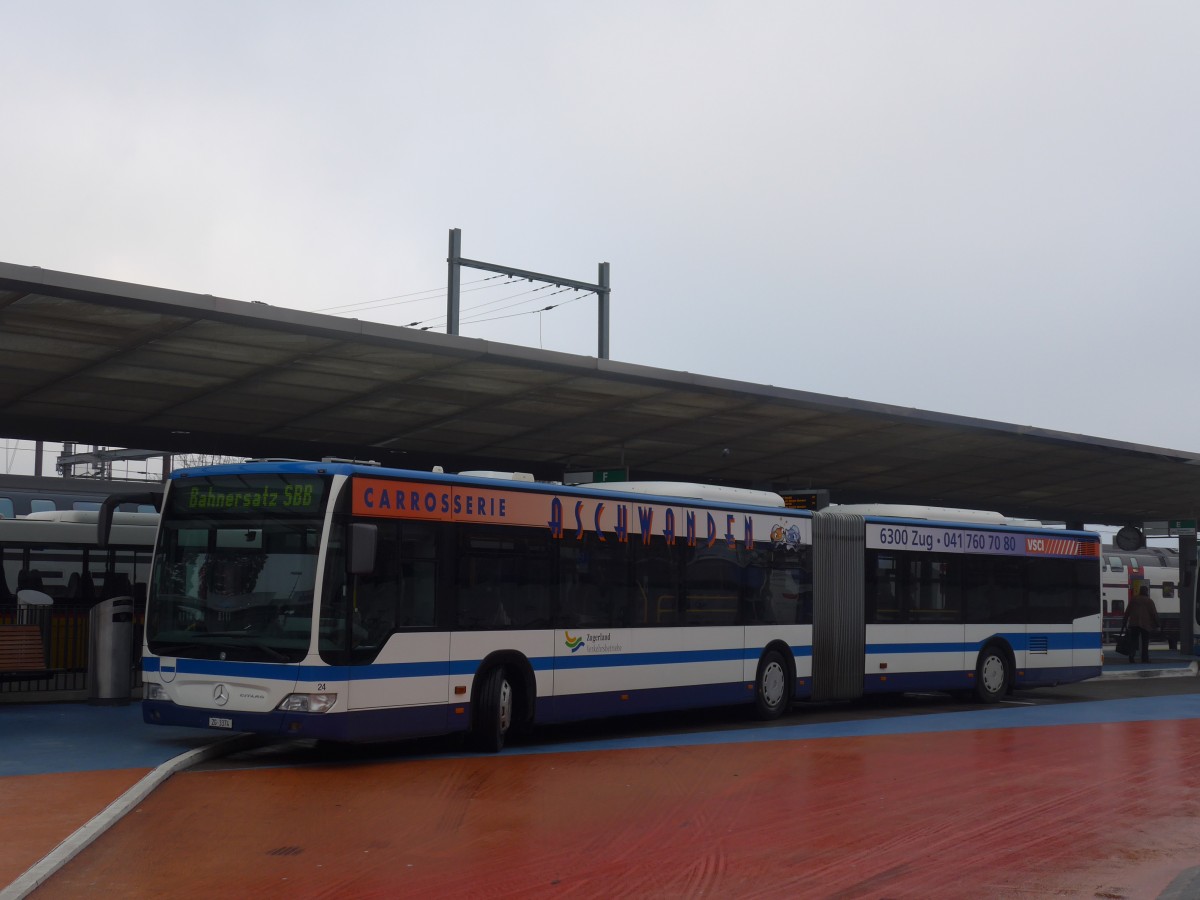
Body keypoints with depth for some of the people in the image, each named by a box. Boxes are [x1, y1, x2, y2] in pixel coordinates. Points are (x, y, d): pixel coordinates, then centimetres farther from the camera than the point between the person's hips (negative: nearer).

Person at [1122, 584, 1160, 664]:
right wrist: (1157, 624, 2)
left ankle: (1131, 655, -16)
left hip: (1133, 623, 2)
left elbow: (1127, 612, 9)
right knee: (1145, 642, 6)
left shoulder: (1134, 599, 9)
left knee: (1133, 640, 3)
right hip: (1145, 624, -2)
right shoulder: (1149, 601, -1)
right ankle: (1145, 658, 4)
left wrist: (1124, 622, 12)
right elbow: (1154, 613, -4)